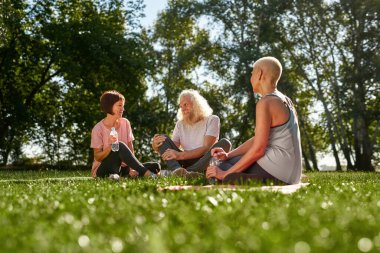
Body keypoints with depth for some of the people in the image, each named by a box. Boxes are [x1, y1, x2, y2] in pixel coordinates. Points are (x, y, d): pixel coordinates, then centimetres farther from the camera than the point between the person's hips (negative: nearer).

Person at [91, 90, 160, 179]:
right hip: (103, 170, -5)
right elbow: (97, 157, -9)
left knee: (155, 166, -12)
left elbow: (130, 149, 1)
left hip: (121, 168, 5)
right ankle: (147, 174, -37)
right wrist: (110, 147, -28)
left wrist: (132, 168, -16)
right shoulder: (98, 129, -10)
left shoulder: (125, 123, 3)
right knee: (120, 146, -33)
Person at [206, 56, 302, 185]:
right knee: (220, 166, 21)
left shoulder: (266, 103, -15)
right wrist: (228, 155, 8)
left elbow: (258, 149, -19)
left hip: (273, 171, -9)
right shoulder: (284, 101, 15)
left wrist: (225, 174, -12)